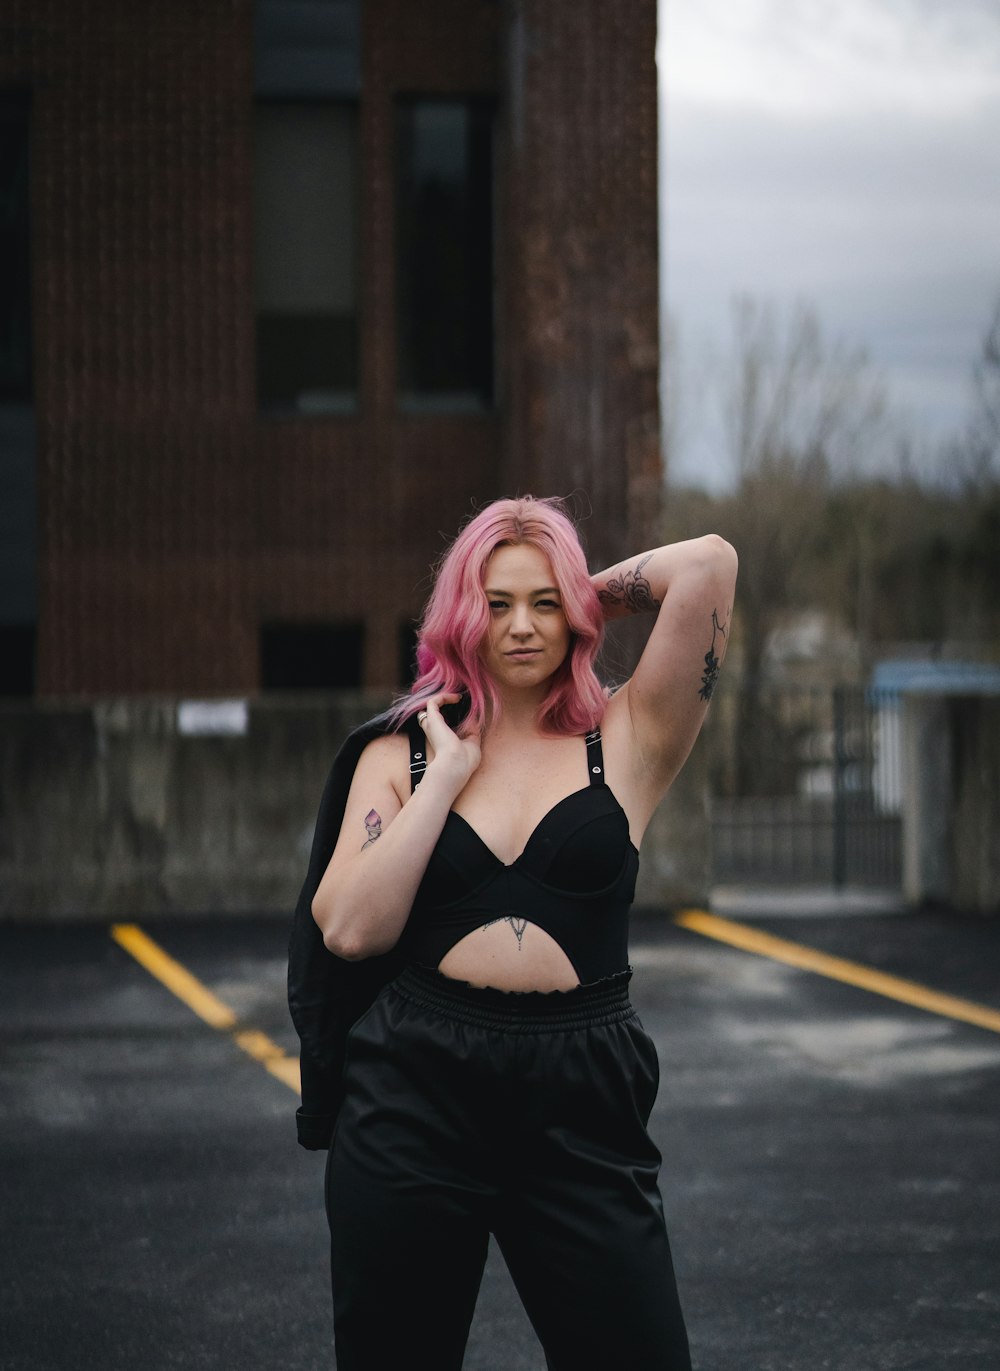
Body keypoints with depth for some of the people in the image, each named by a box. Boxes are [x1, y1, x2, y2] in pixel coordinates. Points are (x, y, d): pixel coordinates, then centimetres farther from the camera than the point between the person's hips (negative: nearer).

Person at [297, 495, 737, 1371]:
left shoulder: (626, 742, 3)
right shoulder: (400, 753, 8)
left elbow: (708, 564, -8)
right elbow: (350, 930, -6)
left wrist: (588, 597, 7)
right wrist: (445, 778, -5)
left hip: (580, 1106, -1)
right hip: (414, 1099, 1)